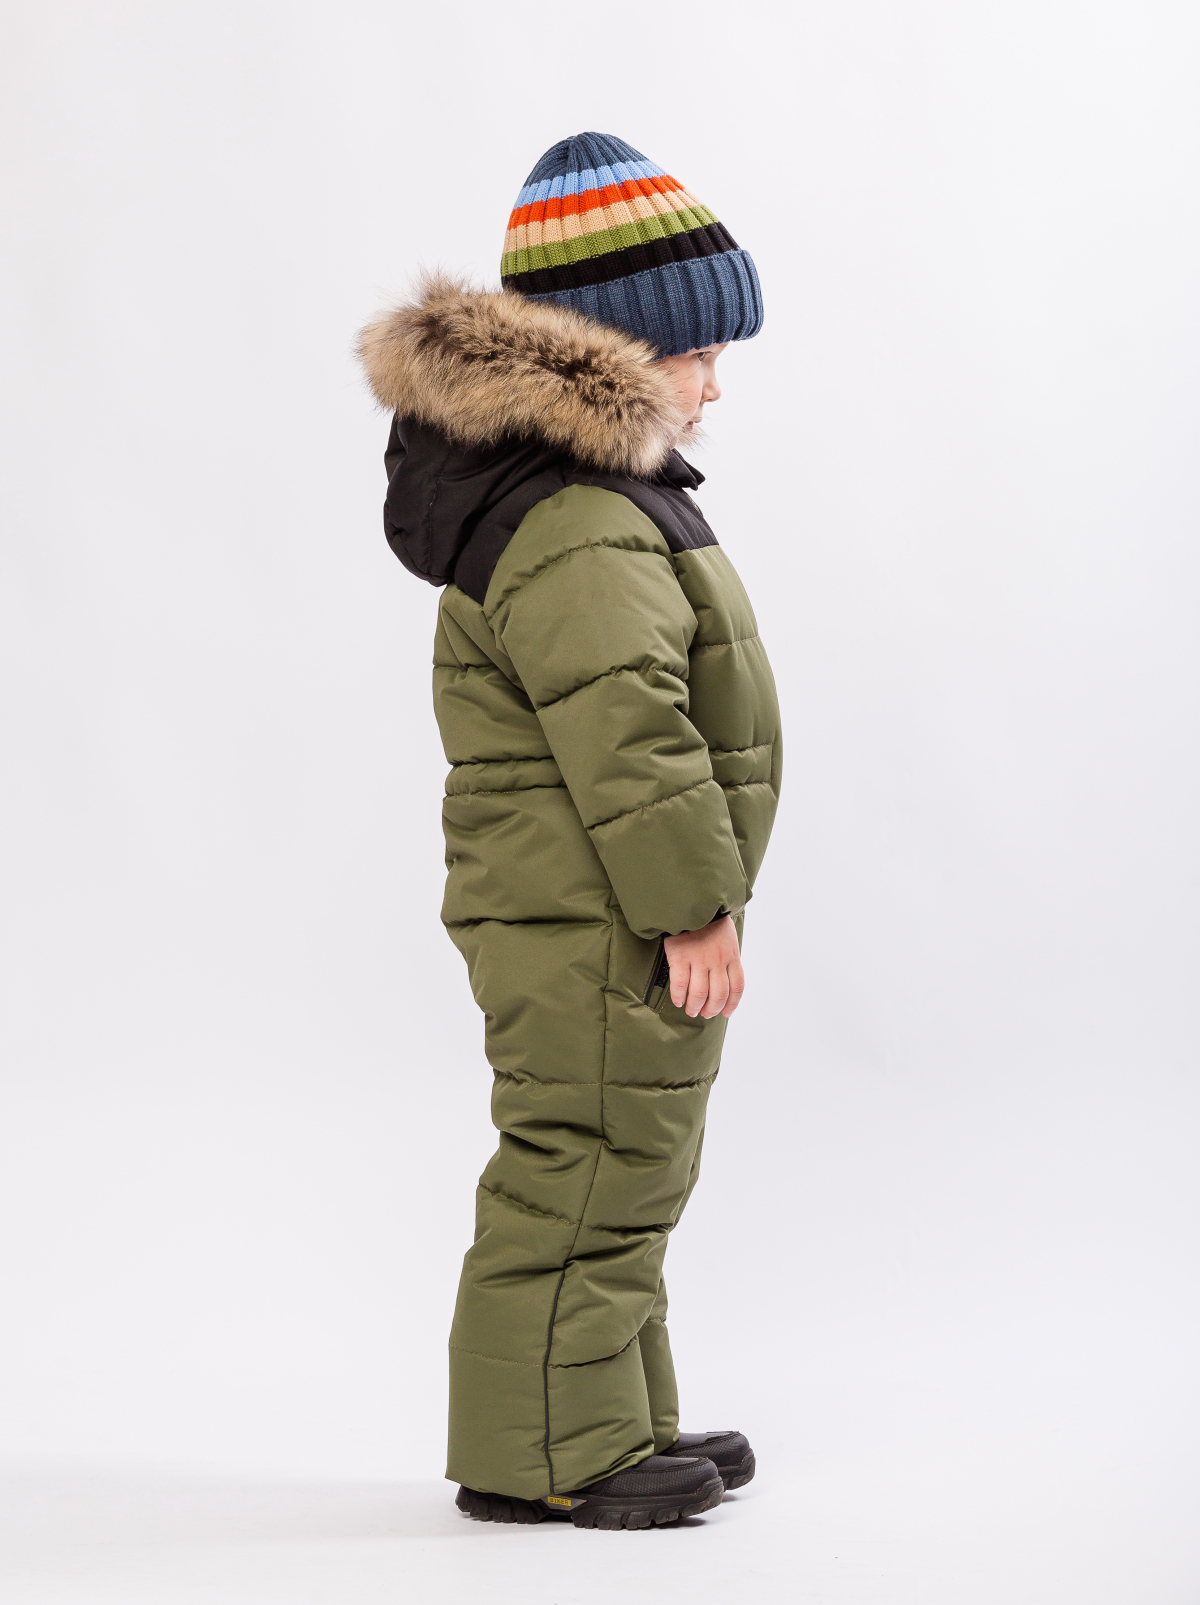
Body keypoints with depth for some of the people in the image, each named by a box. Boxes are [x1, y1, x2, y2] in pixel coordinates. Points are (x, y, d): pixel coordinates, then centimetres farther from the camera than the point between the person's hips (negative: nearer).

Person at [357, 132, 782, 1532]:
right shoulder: (575, 533, -21)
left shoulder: (587, 496, 16)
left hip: (597, 924, 11)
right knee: (585, 1169, -5)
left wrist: (694, 898, 25)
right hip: (594, 930, -11)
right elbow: (628, 736, -26)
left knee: (624, 1172, 18)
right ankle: (545, 1453, 3)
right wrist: (696, 907, -22)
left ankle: (617, 1424, 28)